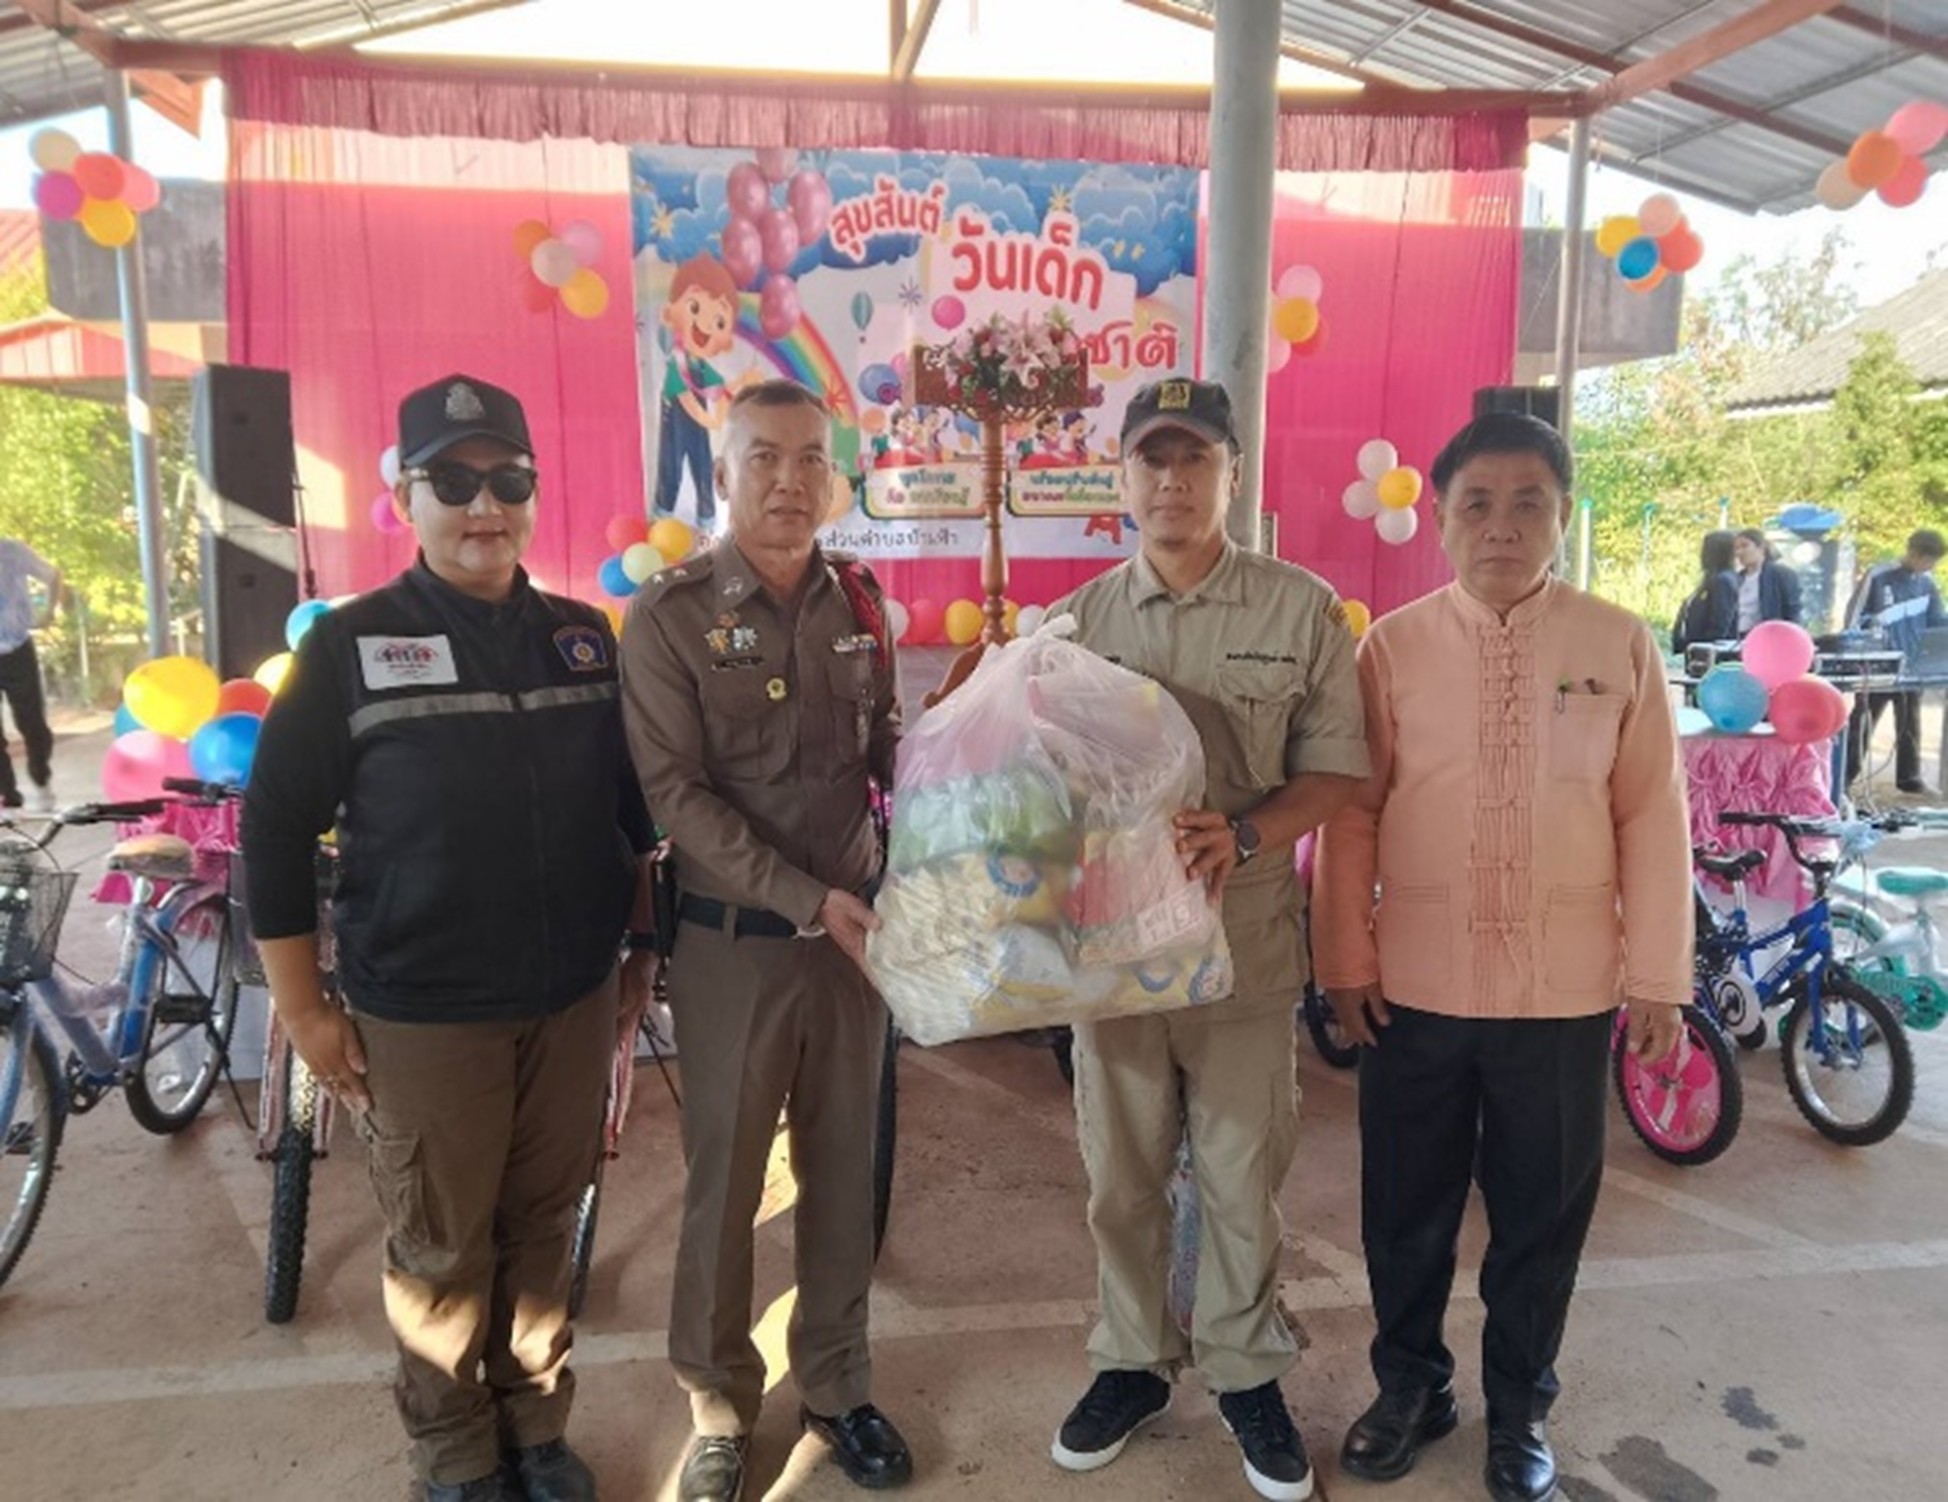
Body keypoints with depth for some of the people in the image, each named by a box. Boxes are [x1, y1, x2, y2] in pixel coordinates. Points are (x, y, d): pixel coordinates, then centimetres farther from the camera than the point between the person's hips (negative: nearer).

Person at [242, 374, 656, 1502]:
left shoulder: (586, 638, 4)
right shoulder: (351, 645, -6)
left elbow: (635, 806, 11)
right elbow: (277, 826, -4)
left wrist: (644, 949, 11)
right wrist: (303, 1007, -4)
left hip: (576, 999, 3)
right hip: (422, 1014, -3)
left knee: (544, 1227, 16)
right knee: (443, 1251, 10)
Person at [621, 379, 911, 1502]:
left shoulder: (860, 602, 4)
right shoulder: (671, 613, -9)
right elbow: (677, 793, -14)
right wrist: (806, 901, -20)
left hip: (857, 925, 4)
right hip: (734, 937, -3)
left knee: (844, 1167, 15)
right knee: (725, 1178, 9)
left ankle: (837, 1384, 35)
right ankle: (719, 1405, 31)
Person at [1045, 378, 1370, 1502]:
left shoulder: (1301, 608, -3)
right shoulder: (1079, 619, 4)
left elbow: (1338, 767, -2)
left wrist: (1245, 836, -20)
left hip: (1243, 940, -2)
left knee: (1242, 1176, 12)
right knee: (1122, 1175, 16)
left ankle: (1246, 1371, 34)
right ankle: (1134, 1361, 37)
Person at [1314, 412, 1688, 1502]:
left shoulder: (1621, 648, -2)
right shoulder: (1394, 646, -3)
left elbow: (1652, 819, 0)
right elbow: (1353, 814, -1)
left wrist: (1658, 977, 1)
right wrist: (1347, 958, -2)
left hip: (1564, 992, 0)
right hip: (1417, 984, 0)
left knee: (1544, 1213, 16)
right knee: (1407, 1206, 15)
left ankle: (1521, 1407, 39)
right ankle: (1411, 1383, 39)